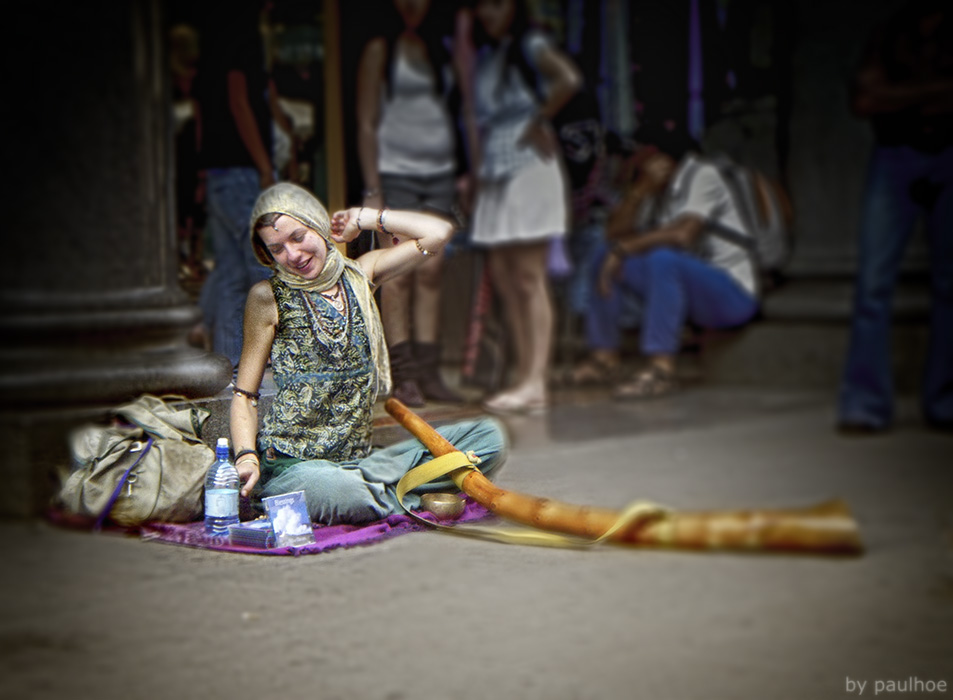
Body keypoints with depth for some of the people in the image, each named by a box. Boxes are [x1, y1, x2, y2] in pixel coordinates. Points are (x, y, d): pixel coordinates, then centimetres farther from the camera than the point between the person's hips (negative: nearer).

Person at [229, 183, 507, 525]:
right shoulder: (268, 297, 0)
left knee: (488, 436, -8)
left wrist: (360, 219, 8)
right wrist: (247, 459, -15)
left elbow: (438, 231, 3)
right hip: (291, 465, -5)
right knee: (342, 494, -41)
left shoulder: (359, 275, 11)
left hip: (358, 457, 5)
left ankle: (368, 480, -16)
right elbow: (245, 395, 1)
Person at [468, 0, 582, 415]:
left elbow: (569, 80, -23)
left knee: (529, 279, -9)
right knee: (502, 278, 5)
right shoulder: (485, 54, 17)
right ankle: (524, 377, 10)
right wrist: (476, 162, 7)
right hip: (494, 175, 8)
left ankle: (536, 384, -10)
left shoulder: (528, 46, -5)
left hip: (527, 167, -8)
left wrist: (537, 122, -13)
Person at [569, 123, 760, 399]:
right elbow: (615, 232, -2)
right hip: (681, 288, 8)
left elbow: (683, 234, -28)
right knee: (607, 257, 0)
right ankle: (605, 358, 0)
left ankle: (661, 369, -37)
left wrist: (623, 248, -22)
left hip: (732, 294, -8)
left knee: (663, 258, -34)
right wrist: (641, 190, -17)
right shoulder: (655, 187, 8)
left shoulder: (702, 175, -13)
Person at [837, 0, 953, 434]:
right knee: (874, 282, -9)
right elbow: (864, 100, -3)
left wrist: (902, 100, -8)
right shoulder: (889, 36, 11)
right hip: (896, 157, 0)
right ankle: (865, 404, -7)